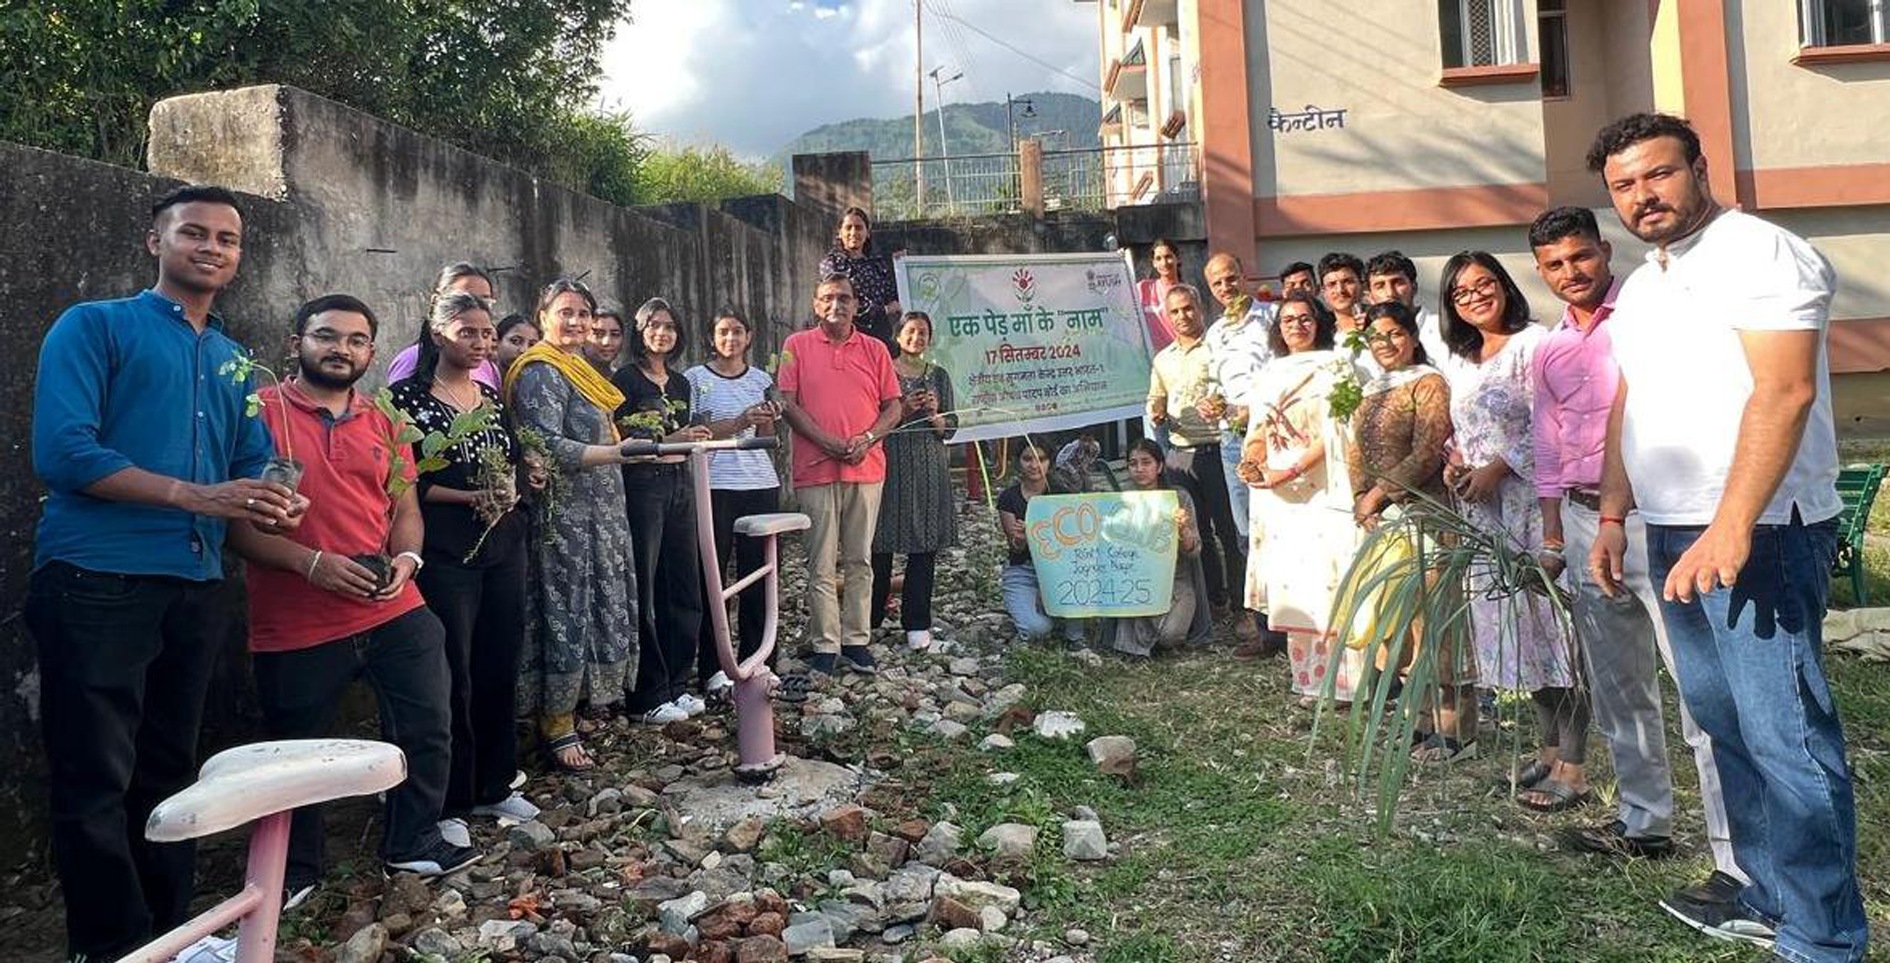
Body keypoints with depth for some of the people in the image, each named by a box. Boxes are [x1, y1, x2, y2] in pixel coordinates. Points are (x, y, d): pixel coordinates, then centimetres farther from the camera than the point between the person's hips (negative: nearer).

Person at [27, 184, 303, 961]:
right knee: (95, 782, -2)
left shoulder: (238, 363, 18)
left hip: (197, 589, 6)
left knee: (169, 774, 16)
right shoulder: (93, 327, -1)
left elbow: (254, 465, 14)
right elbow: (61, 451, -13)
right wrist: (196, 497, -18)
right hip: (96, 581, -6)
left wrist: (276, 504, -10)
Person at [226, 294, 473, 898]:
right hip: (295, 626, -4)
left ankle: (414, 843, 28)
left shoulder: (383, 423, 11)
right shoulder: (261, 412, -5)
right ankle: (296, 872, 31)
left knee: (428, 728, 8)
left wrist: (405, 558, -6)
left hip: (395, 612, 4)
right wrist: (311, 563, -20)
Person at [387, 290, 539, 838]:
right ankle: (448, 803, 11)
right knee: (453, 675, -2)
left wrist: (509, 490, -1)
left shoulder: (492, 397, 13)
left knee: (500, 667, 10)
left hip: (504, 543, 6)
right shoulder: (409, 397, -5)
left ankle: (494, 787, 24)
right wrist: (470, 497, -17)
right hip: (445, 550, -6)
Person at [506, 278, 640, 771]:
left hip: (599, 514, 10)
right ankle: (557, 727, 5)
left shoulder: (578, 371, 20)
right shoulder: (541, 374, -11)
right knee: (566, 615, -4)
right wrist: (616, 453, -28)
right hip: (564, 515, -10)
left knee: (600, 609, 11)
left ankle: (575, 703, 21)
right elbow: (546, 447, -22)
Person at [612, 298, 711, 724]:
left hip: (680, 485, 7)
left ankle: (678, 684, 18)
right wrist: (667, 441, -18)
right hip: (643, 485, -7)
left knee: (686, 588, 7)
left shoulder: (681, 384, 18)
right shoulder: (625, 379, -3)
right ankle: (649, 695, 2)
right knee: (645, 592, -5)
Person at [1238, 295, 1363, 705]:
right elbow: (1258, 431, 18)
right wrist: (1253, 463, -4)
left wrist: (1290, 470, -17)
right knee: (1291, 580, 4)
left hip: (1323, 489, -5)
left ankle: (1341, 678, -5)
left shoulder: (1334, 366, 1)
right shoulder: (1271, 373, 19)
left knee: (1326, 577, -10)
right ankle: (1309, 678, 11)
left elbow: (1335, 432, -9)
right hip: (1277, 493, 6)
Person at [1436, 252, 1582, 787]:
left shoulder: (1533, 345, -6)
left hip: (1531, 503, -8)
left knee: (1551, 625, -6)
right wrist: (1455, 461, 3)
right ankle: (1551, 751, 23)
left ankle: (1572, 769, -1)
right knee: (1519, 631, 12)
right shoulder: (1458, 363, 16)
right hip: (1482, 510, 8)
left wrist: (1494, 470, -17)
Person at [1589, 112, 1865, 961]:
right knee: (1724, 721, 15)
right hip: (1673, 535, 9)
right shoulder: (1638, 290, 17)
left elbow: (1784, 392, -19)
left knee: (1784, 732, -6)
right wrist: (1613, 518, 14)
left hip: (1757, 531, -9)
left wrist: (1733, 527, -26)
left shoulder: (1757, 254, -9)